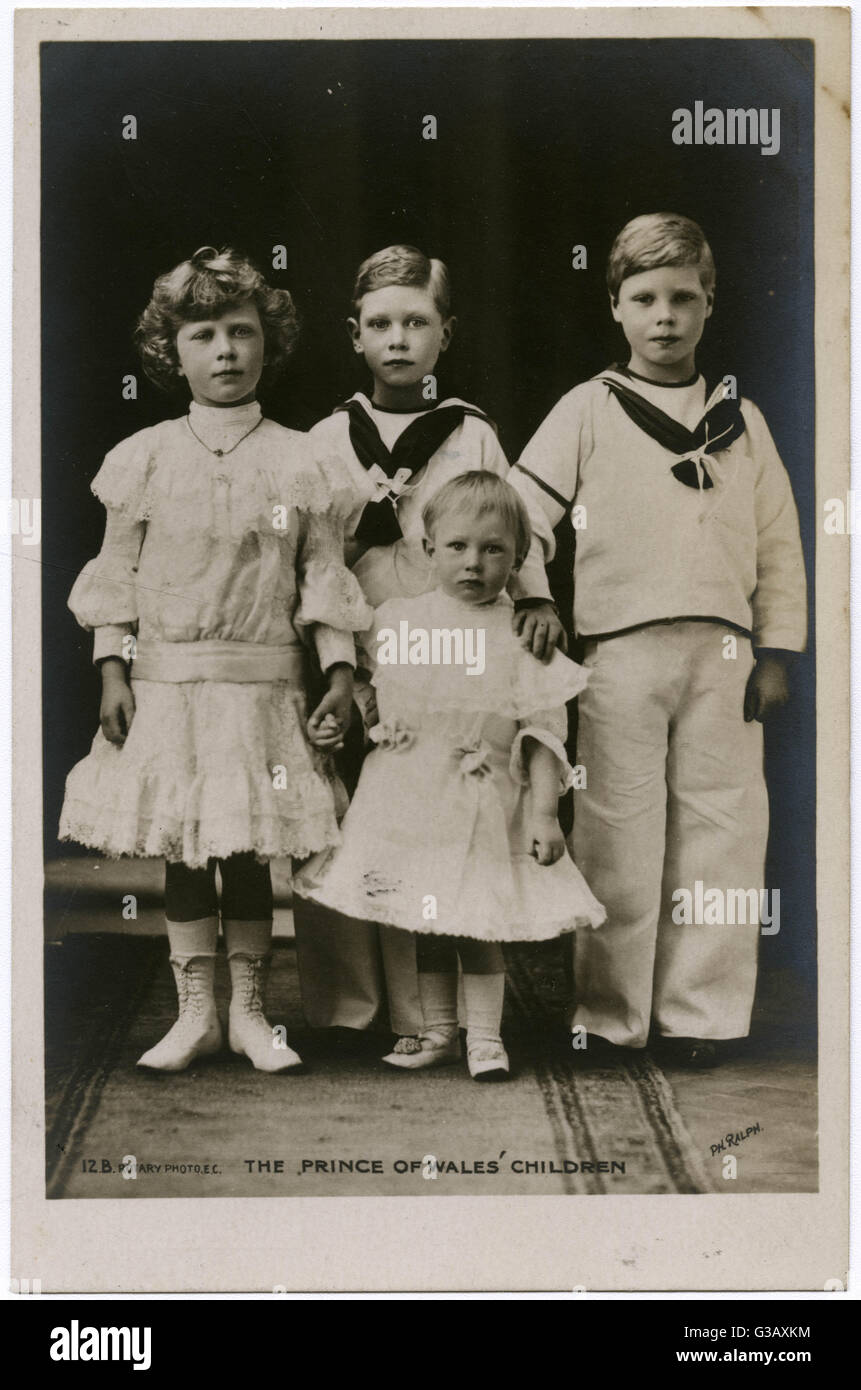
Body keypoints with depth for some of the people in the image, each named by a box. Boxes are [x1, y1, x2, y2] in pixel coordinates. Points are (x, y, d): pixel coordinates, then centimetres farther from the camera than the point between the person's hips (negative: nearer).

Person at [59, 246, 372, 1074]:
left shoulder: (300, 463, 2)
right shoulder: (144, 458, 3)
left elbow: (324, 578, 4)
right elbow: (116, 575, 5)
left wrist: (340, 676, -2)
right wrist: (112, 673, -2)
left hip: (264, 687, 0)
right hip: (167, 684, 1)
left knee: (250, 852, 4)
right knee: (181, 853, 5)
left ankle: (249, 1012, 20)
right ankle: (195, 1012, 19)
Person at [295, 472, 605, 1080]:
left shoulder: (521, 637, -5)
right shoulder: (395, 621, 3)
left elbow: (543, 734, -5)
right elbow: (367, 695, 18)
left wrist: (545, 813, -10)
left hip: (483, 806, -3)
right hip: (409, 801, 3)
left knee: (480, 921, 2)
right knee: (423, 920, 12)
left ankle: (485, 1034, 17)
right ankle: (439, 1030, 26)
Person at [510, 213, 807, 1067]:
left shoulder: (738, 418, 14)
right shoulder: (588, 411, 7)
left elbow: (778, 545, 13)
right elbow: (520, 515, 5)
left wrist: (776, 651, 6)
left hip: (724, 652, 2)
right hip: (621, 650, -2)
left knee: (721, 828, 2)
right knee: (618, 836, 0)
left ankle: (700, 1011, 12)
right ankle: (610, 1013, 11)